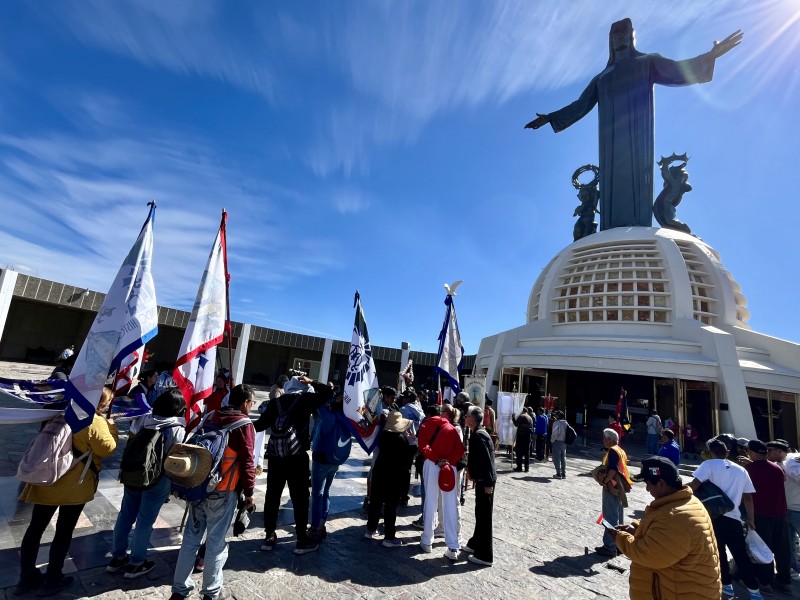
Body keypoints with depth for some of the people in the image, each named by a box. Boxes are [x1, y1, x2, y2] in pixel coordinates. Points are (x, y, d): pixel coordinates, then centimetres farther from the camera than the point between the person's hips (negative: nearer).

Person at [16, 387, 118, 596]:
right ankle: (53, 581, 22)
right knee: (64, 532, 10)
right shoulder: (96, 422, -20)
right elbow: (107, 449, -12)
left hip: (47, 480, 6)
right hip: (75, 485, -6)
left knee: (35, 528, 16)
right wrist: (111, 427, -4)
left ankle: (27, 578, 28)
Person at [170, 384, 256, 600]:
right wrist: (249, 493, -2)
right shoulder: (244, 425, -13)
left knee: (191, 537, 16)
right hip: (224, 492, -6)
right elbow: (246, 462, -13)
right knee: (216, 541, 9)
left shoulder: (211, 417, 5)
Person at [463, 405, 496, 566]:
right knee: (480, 514, 21)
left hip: (485, 481, -10)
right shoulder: (477, 433, 10)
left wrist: (488, 483, -22)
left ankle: (485, 556, 11)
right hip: (482, 480, 10)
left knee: (484, 516, 0)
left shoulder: (478, 435, -21)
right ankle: (475, 544, 35)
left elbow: (487, 461, -25)